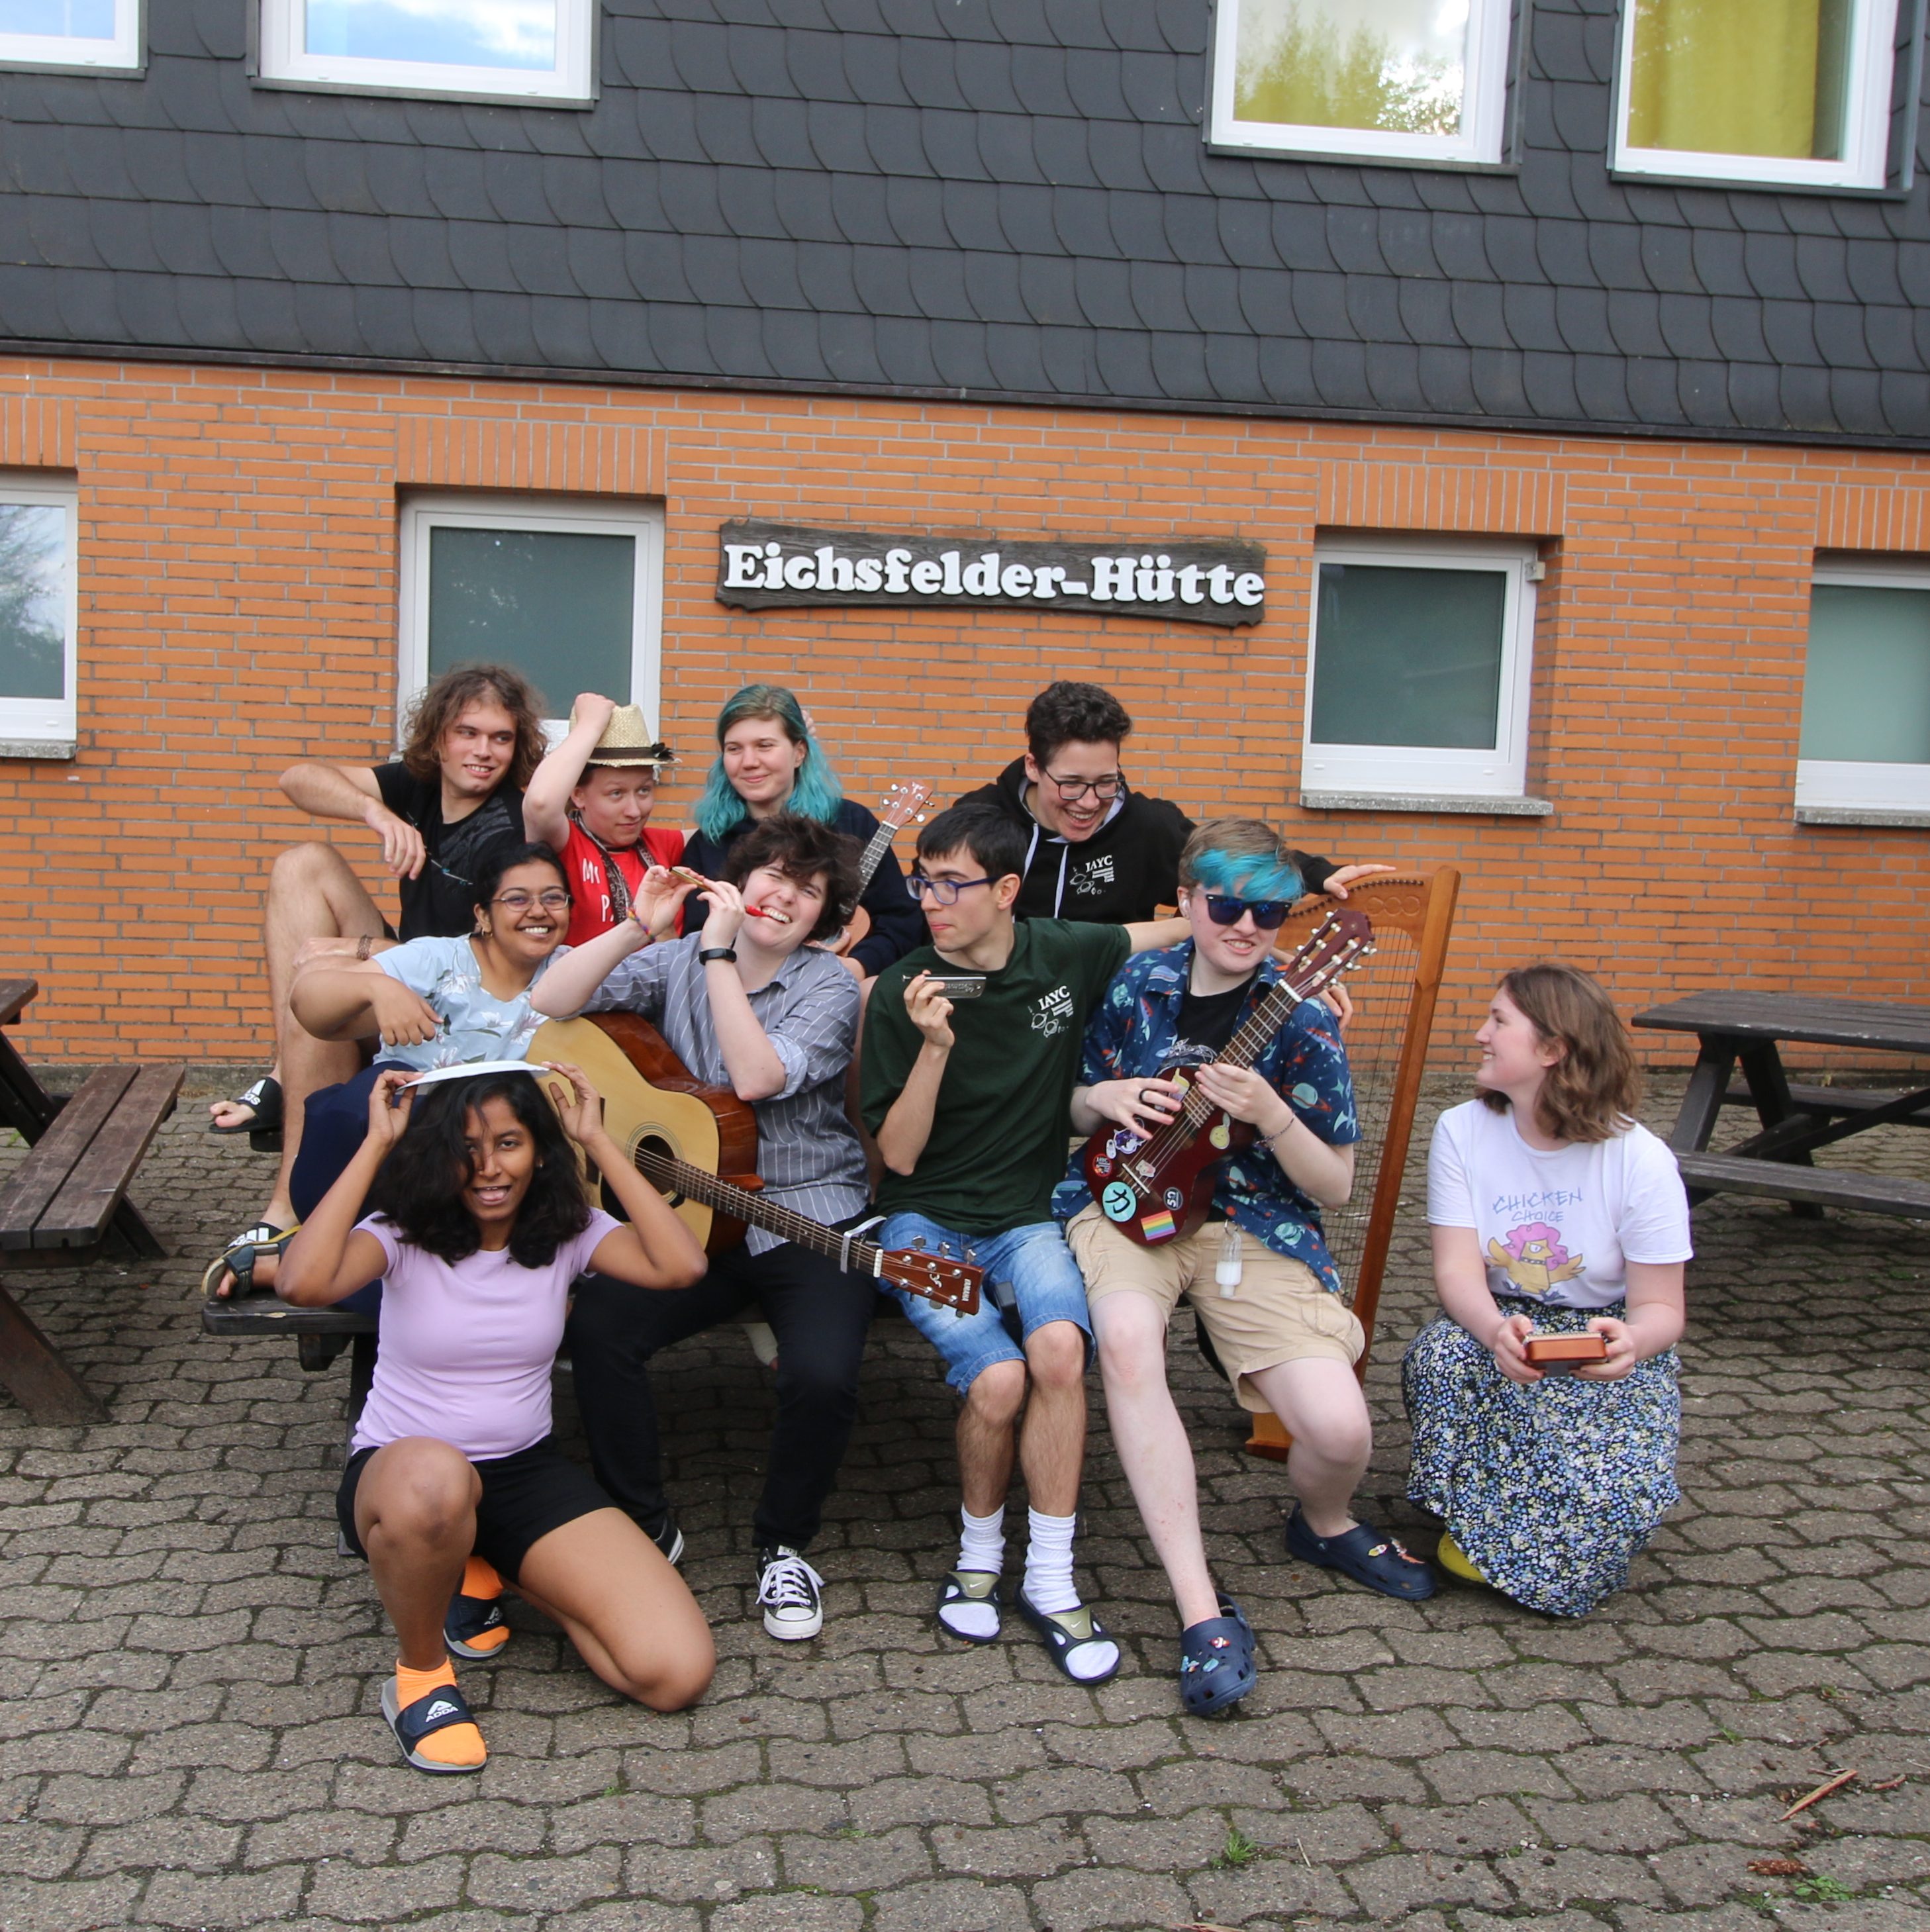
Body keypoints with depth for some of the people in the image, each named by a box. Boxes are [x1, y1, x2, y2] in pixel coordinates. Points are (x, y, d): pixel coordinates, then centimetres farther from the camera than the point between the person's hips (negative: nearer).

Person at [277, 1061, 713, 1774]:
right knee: (434, 1479, -46)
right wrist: (377, 1144, -24)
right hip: (398, 1473, -3)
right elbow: (303, 1283, -31)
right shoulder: (403, 1232, -9)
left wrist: (598, 1142, -16)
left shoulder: (567, 1231, -2)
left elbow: (681, 1265, -20)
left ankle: (489, 1573, 12)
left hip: (527, 1471, 3)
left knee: (678, 1673, -13)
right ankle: (420, 1672, -12)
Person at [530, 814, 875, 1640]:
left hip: (809, 1220, -3)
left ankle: (783, 1544, 3)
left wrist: (718, 954, -20)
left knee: (822, 1376, -28)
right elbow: (552, 1003, -5)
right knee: (598, 1326, -24)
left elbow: (755, 1077, -21)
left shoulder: (830, 987, -4)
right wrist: (638, 927, -14)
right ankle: (645, 1524, 0)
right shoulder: (676, 962, 7)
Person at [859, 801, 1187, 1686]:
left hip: (1026, 1216, 2)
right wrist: (935, 1049, -21)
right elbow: (899, 1155, -7)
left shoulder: (1064, 955, 0)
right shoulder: (902, 994, -6)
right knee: (998, 1376, -28)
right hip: (926, 1223, -1)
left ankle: (1050, 1580, -14)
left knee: (1059, 1346, -31)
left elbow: (1181, 929, 20)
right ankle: (979, 1553, 3)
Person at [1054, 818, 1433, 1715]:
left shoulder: (1299, 1019, -4)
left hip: (1255, 1226, -1)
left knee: (1340, 1430, -20)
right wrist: (1104, 1099, -7)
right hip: (1129, 1203, 1)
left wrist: (1269, 1113, -20)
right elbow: (1080, 1111, 17)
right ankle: (1203, 1611, -27)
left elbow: (1334, 1185, -2)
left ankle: (1322, 1522, 23)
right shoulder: (1138, 983, 3)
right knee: (1124, 1336, -36)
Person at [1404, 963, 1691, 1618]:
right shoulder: (1462, 1132, -8)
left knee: (1611, 1488, -29)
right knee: (1439, 1355, -33)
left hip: (1607, 1343, -2)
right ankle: (1479, 1524, -7)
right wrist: (1495, 1330, -39)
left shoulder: (1641, 1160, -15)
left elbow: (1661, 1307, -13)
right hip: (1500, 1325, 2)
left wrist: (1630, 1341, -39)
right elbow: (1457, 1269, -15)